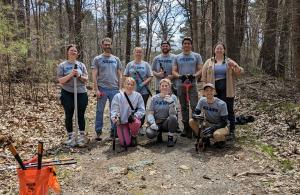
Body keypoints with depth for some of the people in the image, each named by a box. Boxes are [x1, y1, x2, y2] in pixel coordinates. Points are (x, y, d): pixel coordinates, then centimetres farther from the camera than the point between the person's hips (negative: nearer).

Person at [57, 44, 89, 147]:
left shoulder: (81, 65, 9)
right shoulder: (62, 65, 3)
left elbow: (86, 79, 6)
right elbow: (60, 81, -5)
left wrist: (80, 76, -14)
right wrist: (70, 75, -19)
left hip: (81, 93, 2)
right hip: (67, 94, -1)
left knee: (81, 115, 5)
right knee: (69, 116, 4)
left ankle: (82, 136, 16)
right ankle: (71, 137, 15)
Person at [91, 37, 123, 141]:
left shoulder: (116, 59, 12)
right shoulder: (97, 59, 4)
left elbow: (120, 75, 12)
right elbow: (94, 76, -2)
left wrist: (120, 88, 3)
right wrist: (96, 89, -10)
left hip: (114, 89, 2)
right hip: (102, 89, -2)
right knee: (99, 111, 3)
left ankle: (114, 130, 18)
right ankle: (98, 132, 12)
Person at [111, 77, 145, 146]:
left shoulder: (138, 96, -2)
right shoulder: (118, 96, -3)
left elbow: (141, 110, -4)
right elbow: (114, 110, -7)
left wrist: (135, 115, -22)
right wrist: (115, 117, -28)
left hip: (133, 120, 0)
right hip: (122, 122, 0)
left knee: (136, 123, -37)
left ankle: (134, 137, -3)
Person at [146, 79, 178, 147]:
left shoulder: (173, 97, -4)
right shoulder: (154, 98, 0)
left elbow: (173, 114, -16)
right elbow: (150, 113, -3)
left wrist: (171, 102, -34)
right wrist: (152, 123, -22)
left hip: (167, 123, -1)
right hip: (156, 123, 1)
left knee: (173, 117, -34)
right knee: (149, 133, -28)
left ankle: (170, 138, -10)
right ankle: (159, 133, 10)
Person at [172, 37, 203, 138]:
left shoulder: (196, 56, 8)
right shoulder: (177, 57, 12)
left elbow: (200, 70, 1)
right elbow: (174, 71, 7)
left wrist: (194, 75, -19)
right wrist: (179, 76, -14)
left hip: (192, 84, -2)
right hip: (181, 85, 3)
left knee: (194, 106, -13)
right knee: (184, 107, 8)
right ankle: (186, 127, 17)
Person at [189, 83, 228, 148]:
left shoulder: (221, 104, -22)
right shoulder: (202, 100, -10)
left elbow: (224, 122, -19)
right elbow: (194, 113, -8)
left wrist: (212, 128, -33)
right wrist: (196, 116, -33)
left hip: (220, 126, -5)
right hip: (208, 124, 5)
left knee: (217, 134, -38)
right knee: (191, 121, -16)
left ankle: (221, 140, 2)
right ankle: (205, 140, 4)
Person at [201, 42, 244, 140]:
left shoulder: (229, 61, 10)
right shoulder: (209, 62, 10)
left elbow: (240, 72, 5)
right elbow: (204, 76, 7)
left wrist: (235, 66, -16)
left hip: (227, 90, 0)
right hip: (213, 90, 0)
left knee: (229, 110, 2)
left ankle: (231, 132, 10)